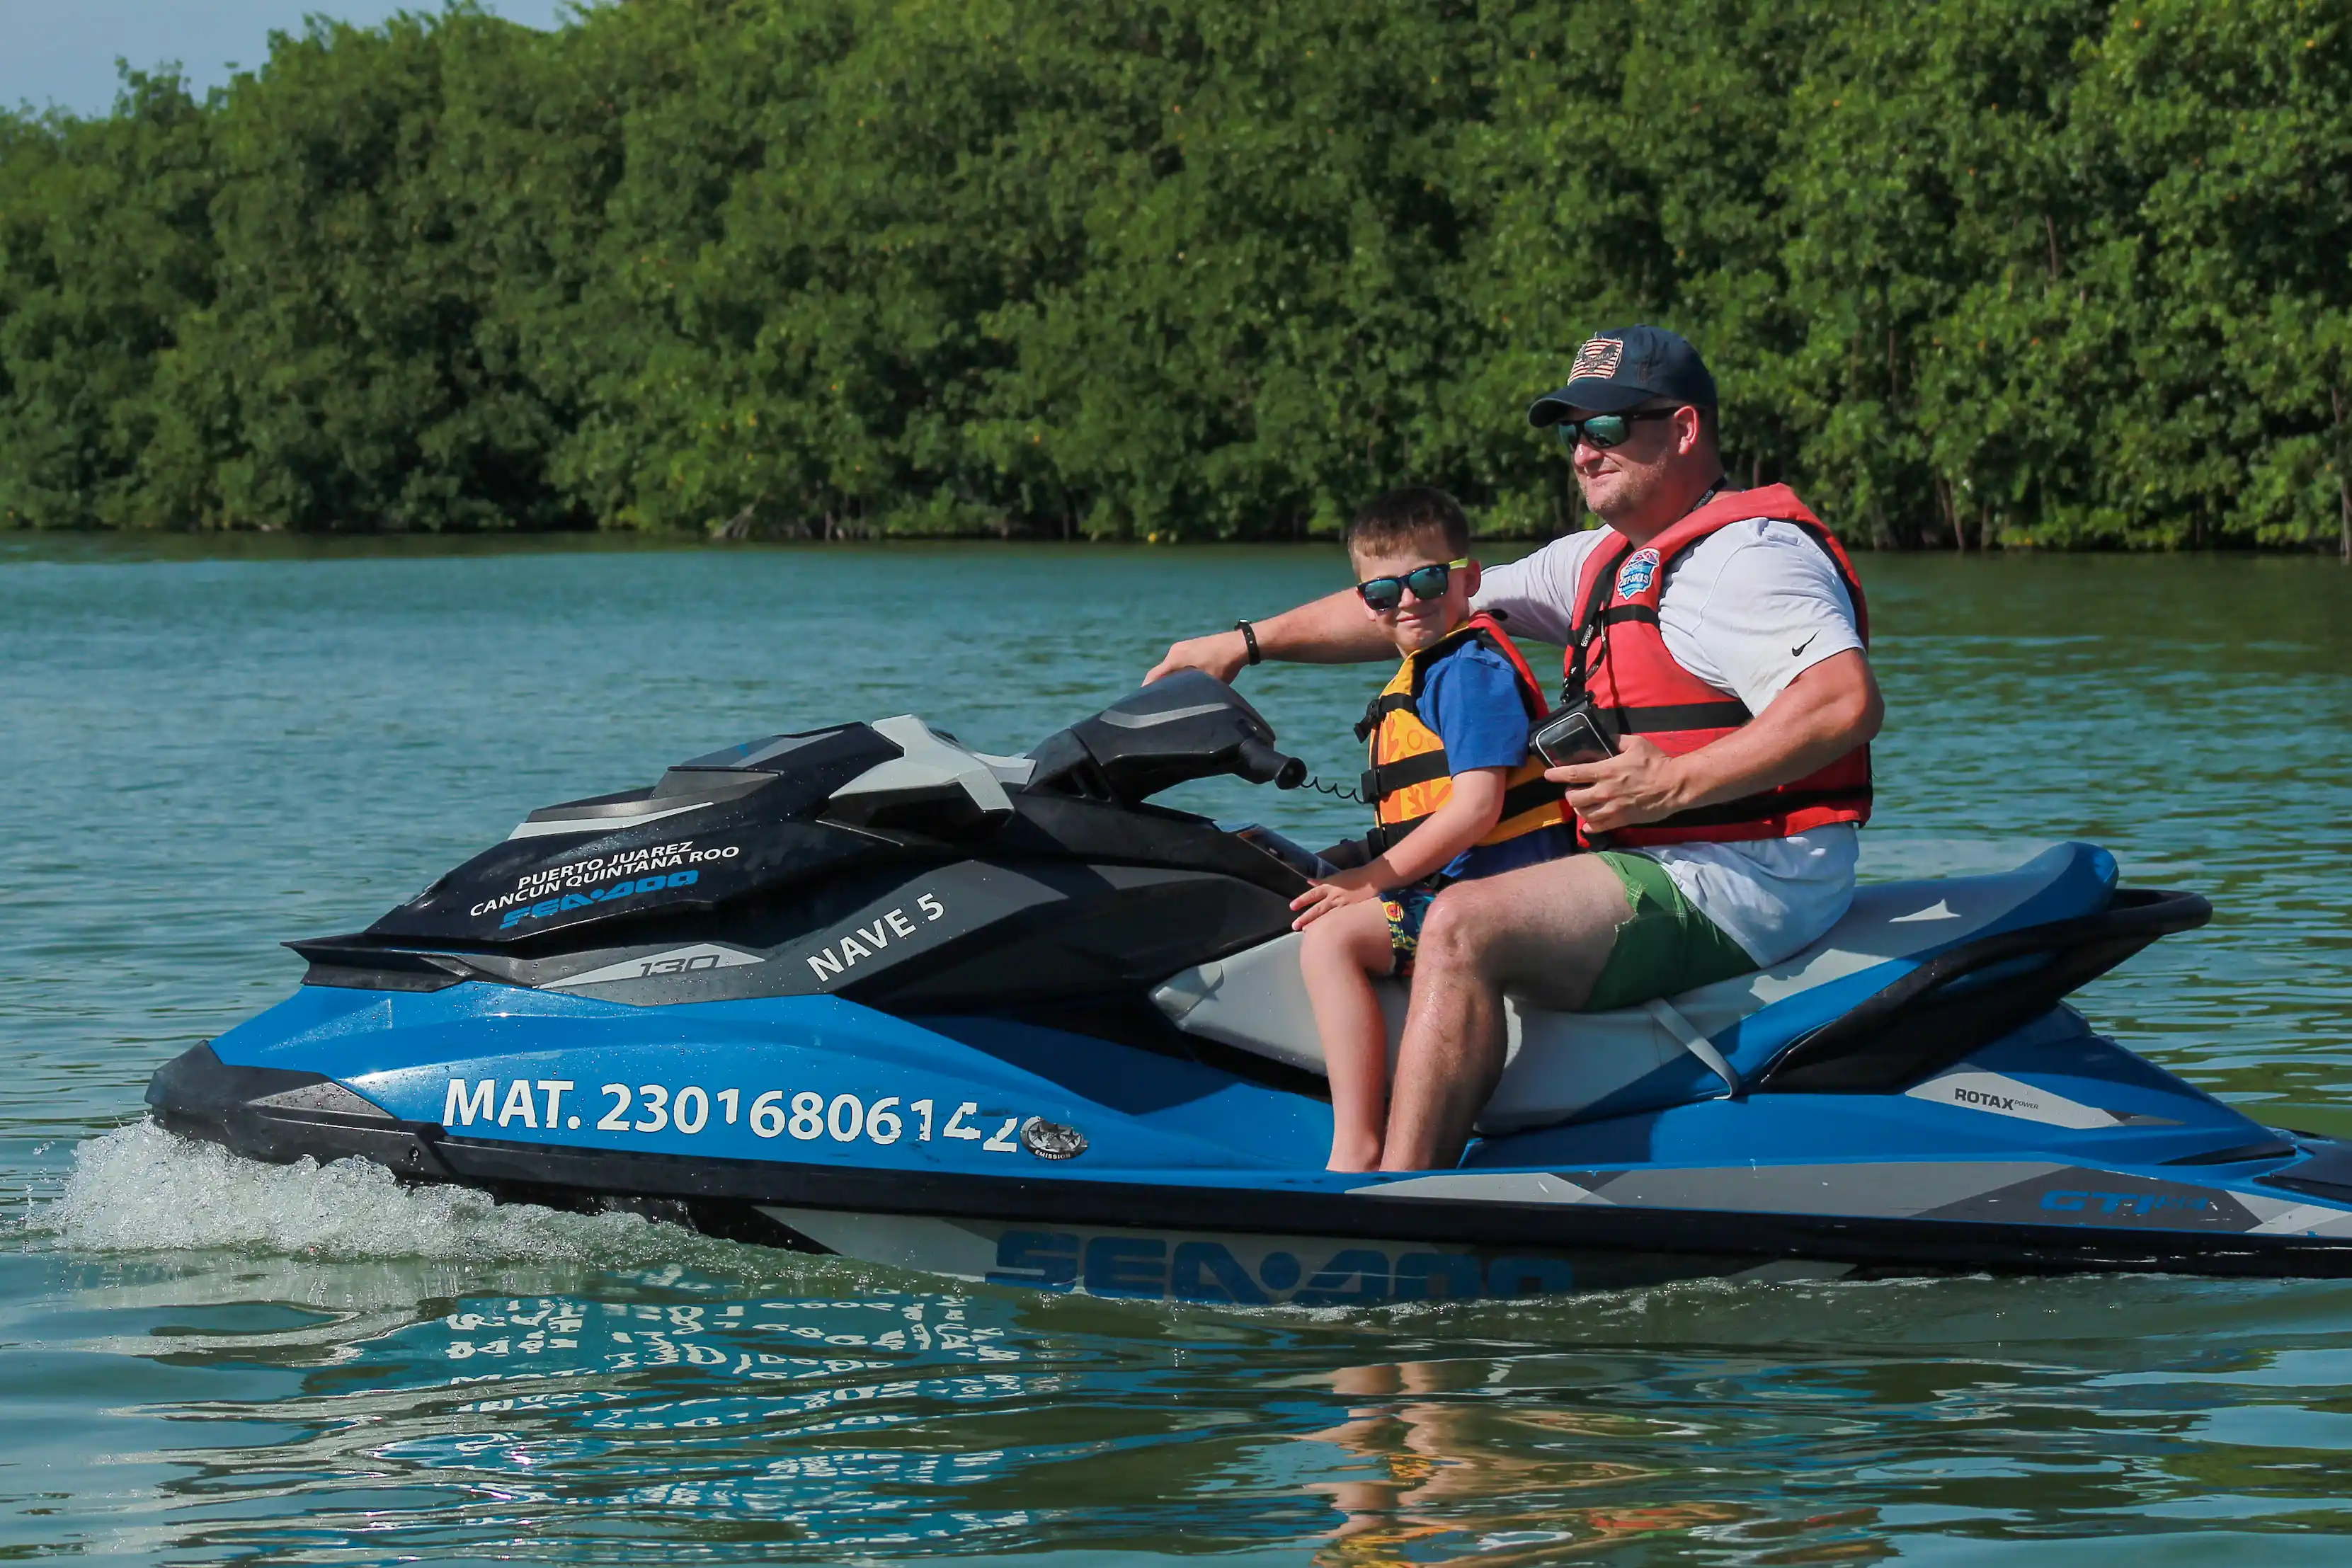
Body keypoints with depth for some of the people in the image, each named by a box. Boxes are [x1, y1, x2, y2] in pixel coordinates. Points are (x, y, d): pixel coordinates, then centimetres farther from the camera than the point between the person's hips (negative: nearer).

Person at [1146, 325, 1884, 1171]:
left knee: (1465, 926, -27)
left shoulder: (1751, 553, -11)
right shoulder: (1605, 562, 19)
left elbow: (1851, 703, -25)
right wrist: (1249, 642, 19)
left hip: (1742, 887, -11)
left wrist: (1674, 784, -26)